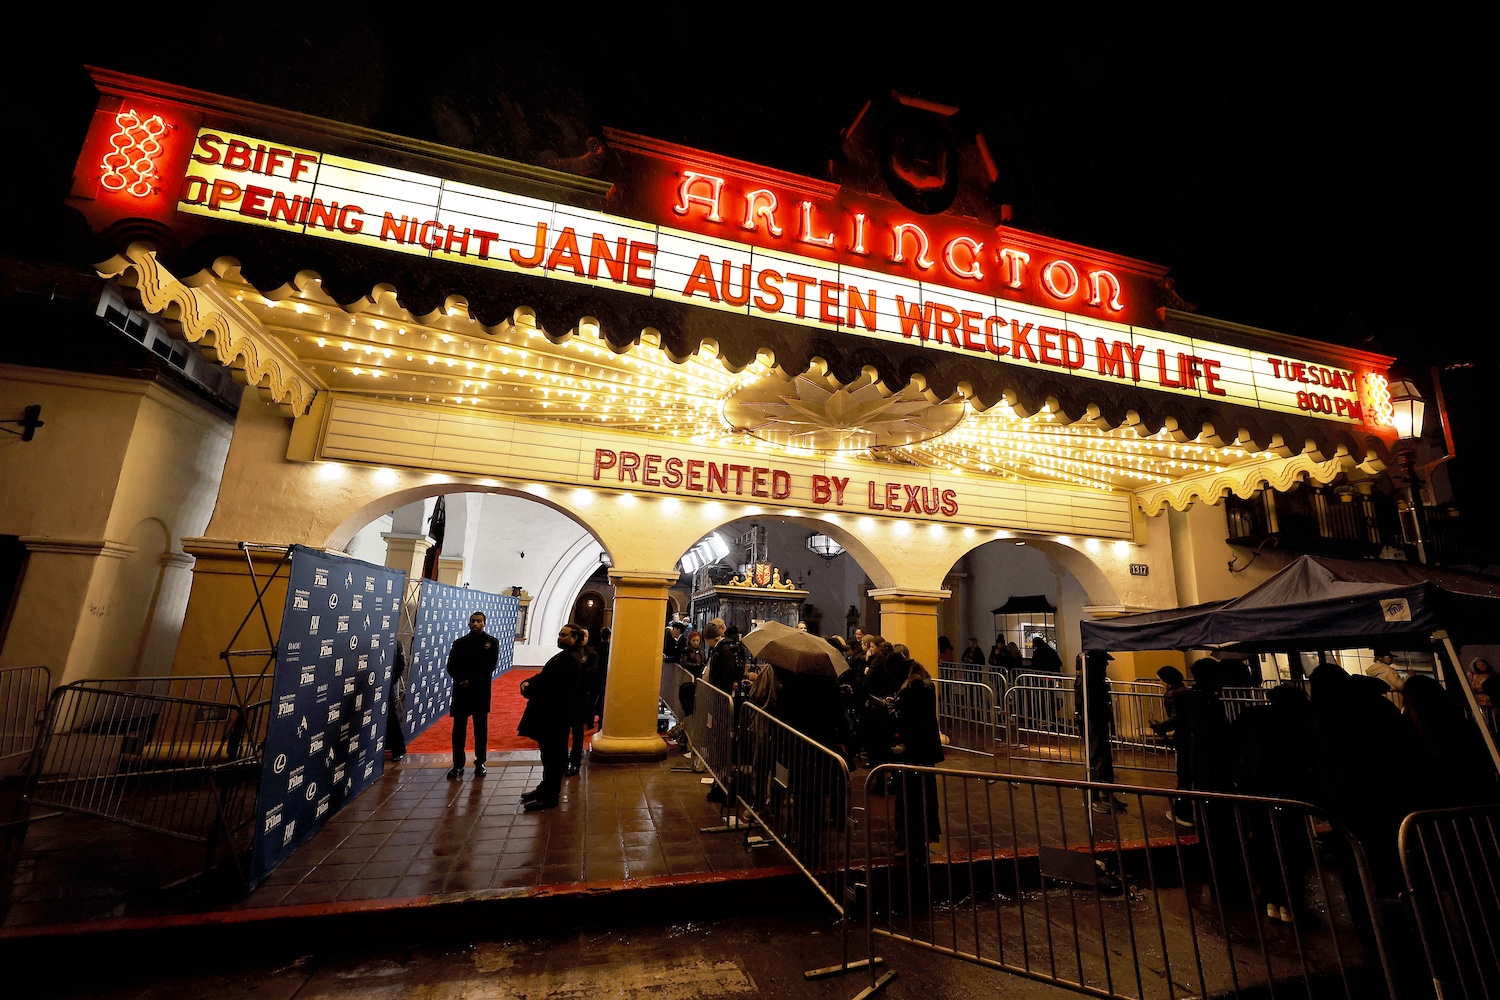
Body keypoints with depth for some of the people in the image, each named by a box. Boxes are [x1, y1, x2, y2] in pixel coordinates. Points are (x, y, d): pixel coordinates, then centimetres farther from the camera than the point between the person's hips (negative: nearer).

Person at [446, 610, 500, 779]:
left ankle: (480, 763, 16)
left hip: (481, 691, -1)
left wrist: (471, 681, -16)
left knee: (481, 729, 6)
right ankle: (458, 764, 15)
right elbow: (452, 667, 0)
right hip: (461, 691, 2)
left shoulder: (492, 642, 1)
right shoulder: (459, 642, 7)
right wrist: (462, 680, -18)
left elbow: (489, 667, -7)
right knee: (458, 729, 4)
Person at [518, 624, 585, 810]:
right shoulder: (565, 655, 15)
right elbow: (544, 676, 12)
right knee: (549, 753, 19)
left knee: (553, 756, 0)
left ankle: (549, 797, 10)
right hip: (549, 712, 10)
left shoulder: (571, 659, -19)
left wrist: (528, 689, -9)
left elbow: (548, 682, -22)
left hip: (556, 714, -10)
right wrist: (527, 683, -5)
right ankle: (546, 787, 32)